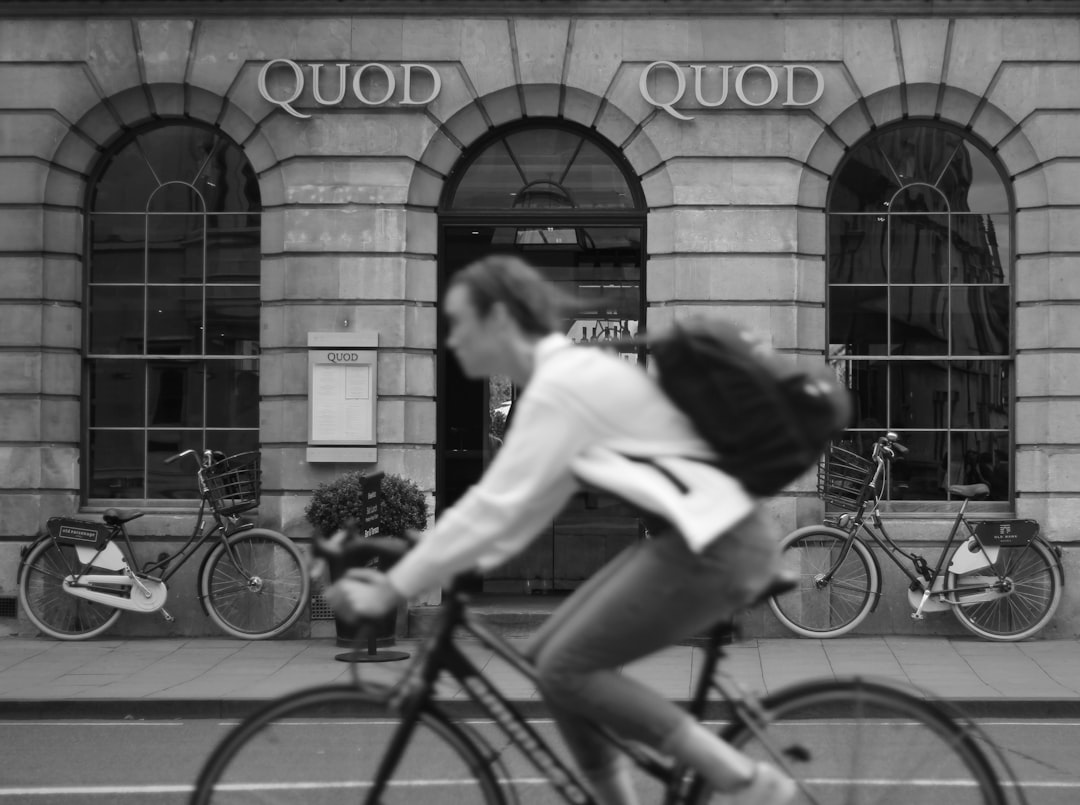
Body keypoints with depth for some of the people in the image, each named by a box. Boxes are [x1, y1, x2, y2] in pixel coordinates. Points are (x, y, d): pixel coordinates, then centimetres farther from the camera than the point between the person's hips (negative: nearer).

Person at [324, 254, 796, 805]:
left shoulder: (562, 385, -15)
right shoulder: (570, 373, 14)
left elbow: (496, 504, -19)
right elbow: (525, 502, 18)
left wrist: (392, 590, -14)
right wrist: (461, 568, 12)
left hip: (719, 546, -10)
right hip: (699, 534, 10)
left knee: (567, 668, -9)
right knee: (550, 654, 8)